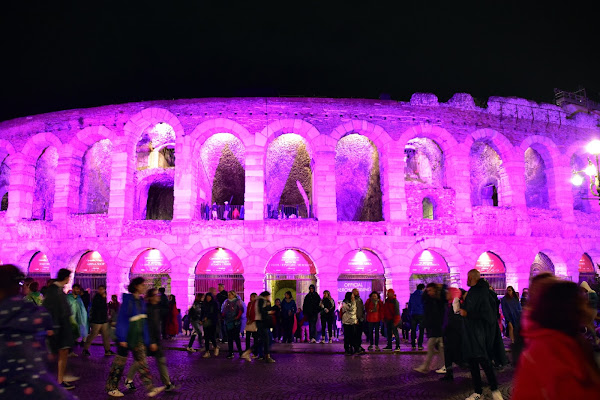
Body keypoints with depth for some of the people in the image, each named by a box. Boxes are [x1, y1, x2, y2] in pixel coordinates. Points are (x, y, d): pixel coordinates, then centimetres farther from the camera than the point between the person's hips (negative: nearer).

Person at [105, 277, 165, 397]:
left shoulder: (141, 301, 9)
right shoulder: (128, 300, -14)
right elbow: (122, 319, -17)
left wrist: (146, 339, 13)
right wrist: (122, 338, -20)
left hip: (138, 338, 7)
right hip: (127, 336, -7)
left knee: (142, 363, 3)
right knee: (119, 362, 7)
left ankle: (150, 388, 1)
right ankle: (111, 388, 24)